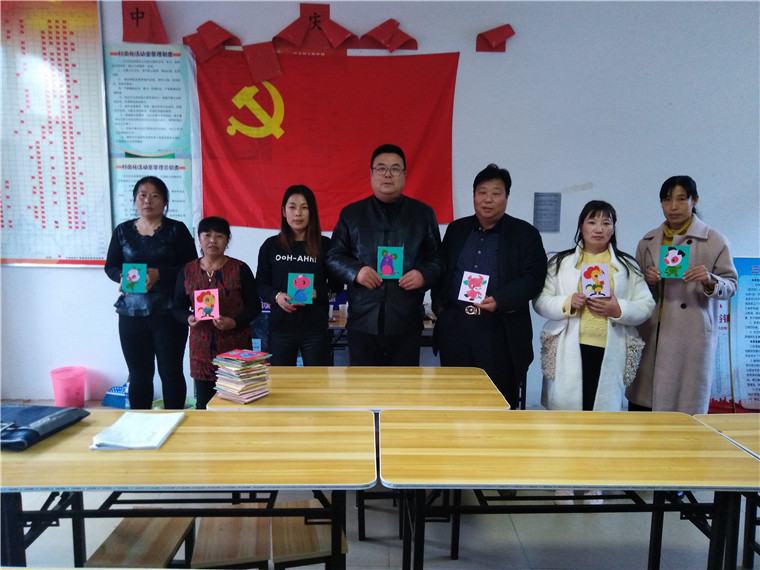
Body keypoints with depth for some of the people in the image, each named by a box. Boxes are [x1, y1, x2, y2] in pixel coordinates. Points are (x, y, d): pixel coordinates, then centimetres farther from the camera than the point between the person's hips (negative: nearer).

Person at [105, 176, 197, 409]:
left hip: (168, 313, -3)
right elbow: (110, 266, 12)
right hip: (131, 313, 3)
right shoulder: (123, 230, 10)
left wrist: (159, 274, -19)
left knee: (170, 372, 3)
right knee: (139, 374, 8)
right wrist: (122, 276, -11)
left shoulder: (176, 230, 0)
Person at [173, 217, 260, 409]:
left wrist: (234, 322, -17)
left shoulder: (240, 269, -1)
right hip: (201, 348, 2)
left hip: (235, 346, -2)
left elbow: (254, 307, 0)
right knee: (203, 402, 6)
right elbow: (178, 308, 11)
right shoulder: (187, 271, 7)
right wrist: (188, 318, -10)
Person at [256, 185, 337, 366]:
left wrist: (316, 293, -15)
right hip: (280, 326, 1)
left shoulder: (325, 245, 0)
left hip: (316, 328, -1)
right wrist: (276, 296, -12)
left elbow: (336, 284, 4)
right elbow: (260, 285, 7)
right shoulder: (270, 245, 3)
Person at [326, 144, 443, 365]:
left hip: (407, 321, 0)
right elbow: (334, 256, 9)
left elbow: (437, 258, 11)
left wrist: (424, 275, -10)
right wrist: (355, 271, -10)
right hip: (363, 320, 0)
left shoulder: (423, 213, 9)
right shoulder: (351, 213, 9)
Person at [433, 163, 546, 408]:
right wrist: (439, 304, 4)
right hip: (455, 328, 3)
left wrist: (500, 301, -19)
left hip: (500, 331, -3)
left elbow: (534, 277, -6)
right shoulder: (457, 229, 14)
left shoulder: (525, 233, 2)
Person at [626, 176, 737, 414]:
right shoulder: (648, 241, 11)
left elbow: (731, 285, 0)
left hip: (691, 336, -3)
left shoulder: (714, 240, 0)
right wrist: (646, 281, -4)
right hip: (650, 335, 3)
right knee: (640, 402, 5)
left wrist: (710, 281, -20)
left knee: (684, 405, -1)